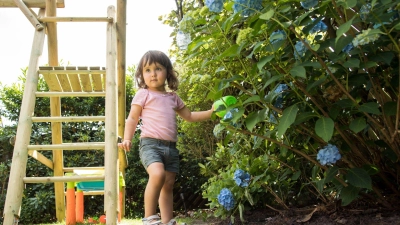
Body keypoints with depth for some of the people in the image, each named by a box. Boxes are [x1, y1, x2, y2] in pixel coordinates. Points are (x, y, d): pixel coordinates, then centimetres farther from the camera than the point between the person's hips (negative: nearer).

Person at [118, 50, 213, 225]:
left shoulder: (173, 97, 19)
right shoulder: (143, 94, 4)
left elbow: (189, 116, 28)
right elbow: (132, 118, 1)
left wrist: (211, 112, 18)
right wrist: (127, 139, -14)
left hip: (171, 147, 6)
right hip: (150, 143, -6)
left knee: (168, 184, 8)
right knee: (157, 174, -30)